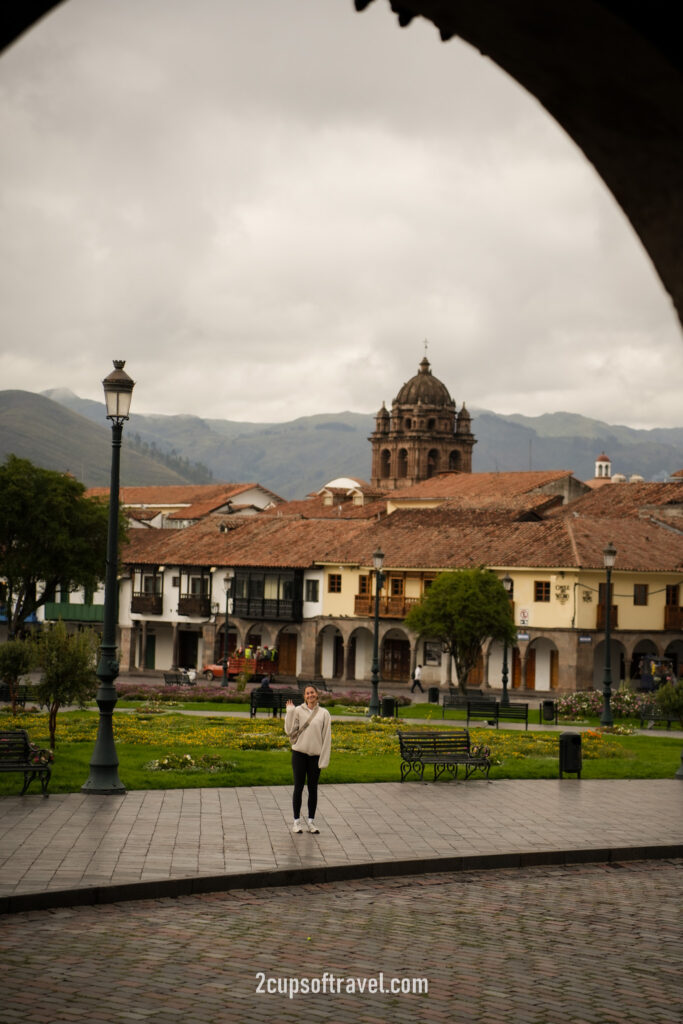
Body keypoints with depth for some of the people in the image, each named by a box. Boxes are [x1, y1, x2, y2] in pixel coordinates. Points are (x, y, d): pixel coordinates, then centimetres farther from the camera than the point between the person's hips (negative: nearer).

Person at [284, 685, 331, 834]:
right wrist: (290, 712, -12)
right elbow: (290, 731, -8)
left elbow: (327, 738, 2)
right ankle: (297, 821, 9)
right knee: (298, 787, 2)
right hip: (299, 753, -1)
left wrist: (324, 759, -4)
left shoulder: (324, 714, 2)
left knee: (313, 788, 7)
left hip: (315, 755, 1)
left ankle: (311, 821, 16)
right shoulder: (298, 711, 0)